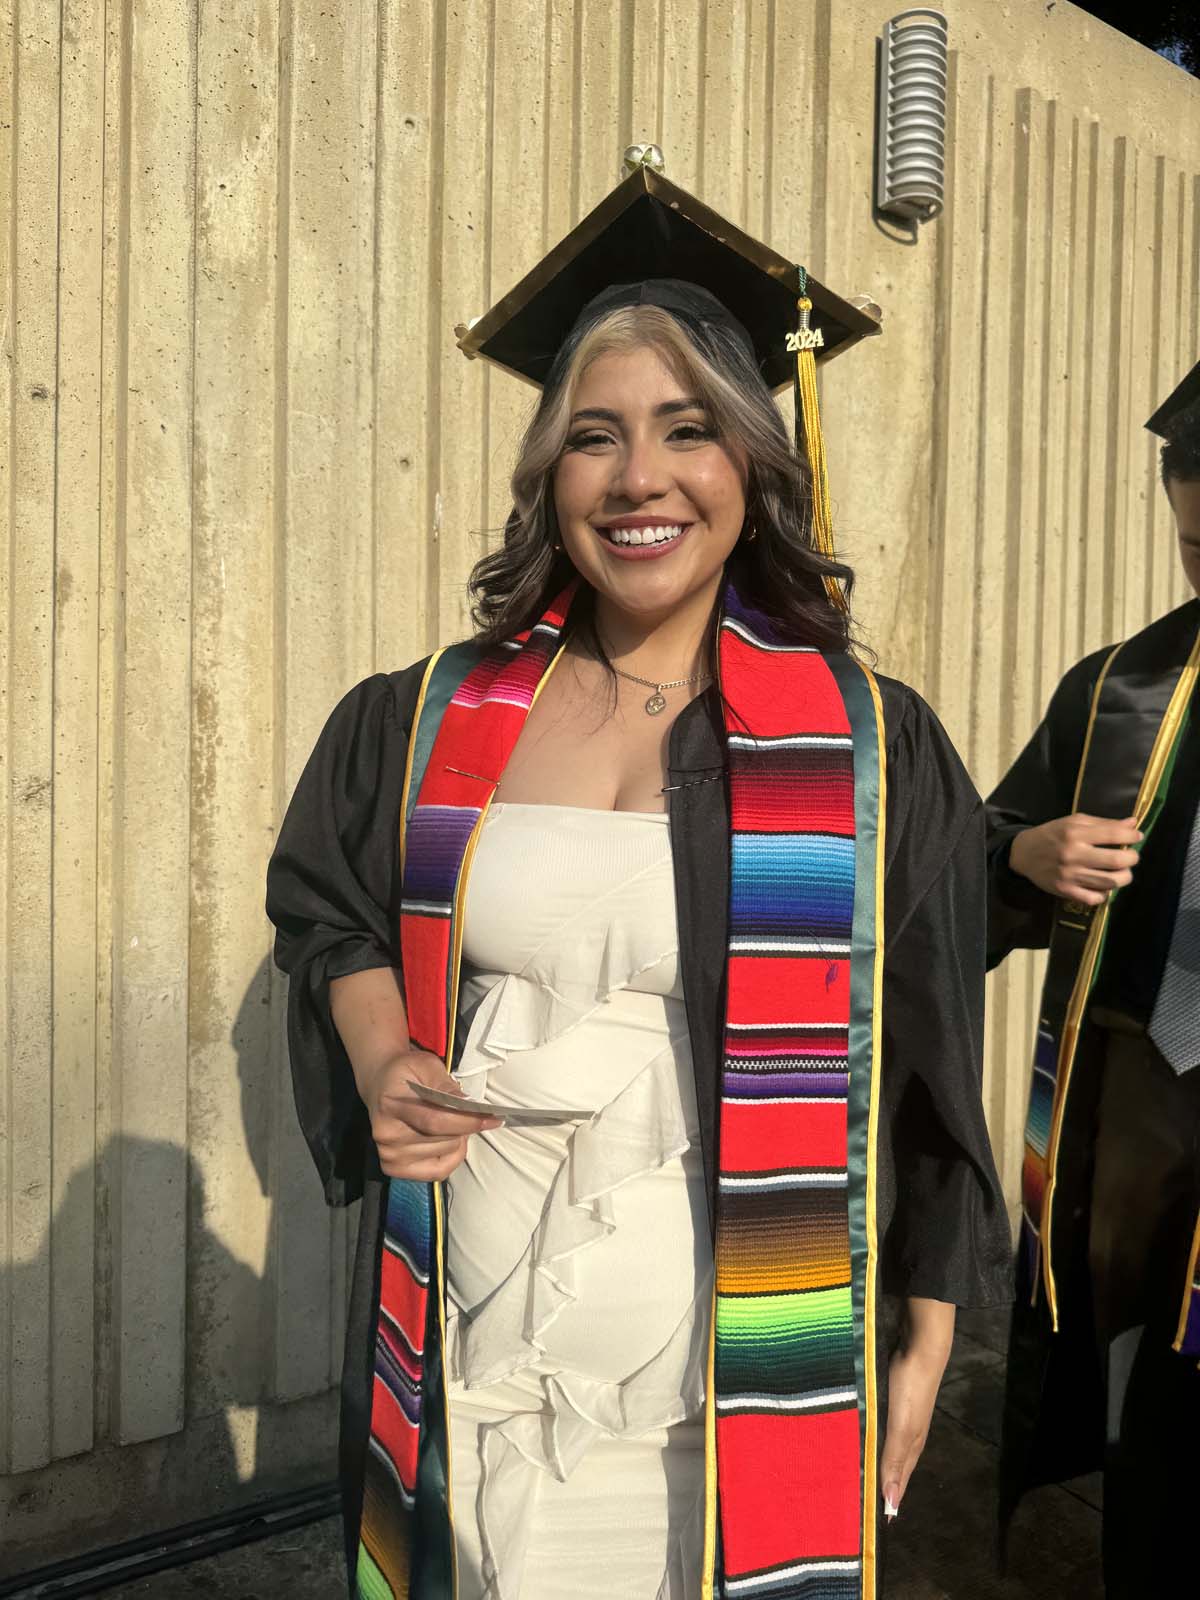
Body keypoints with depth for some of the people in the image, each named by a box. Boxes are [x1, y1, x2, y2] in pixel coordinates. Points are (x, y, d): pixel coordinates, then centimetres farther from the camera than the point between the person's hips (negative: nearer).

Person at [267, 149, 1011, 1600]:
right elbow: (326, 904, 12)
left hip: (732, 1369, -1)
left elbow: (922, 1070, -1)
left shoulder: (872, 749, -8)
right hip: (474, 1360, 2)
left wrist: (924, 1346, 1)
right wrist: (384, 1060, -7)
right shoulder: (429, 723, -3)